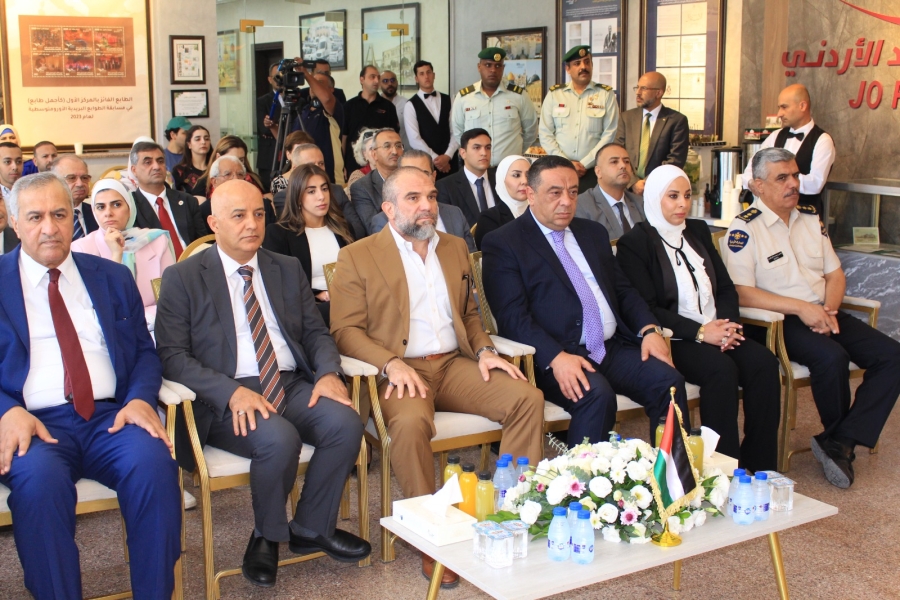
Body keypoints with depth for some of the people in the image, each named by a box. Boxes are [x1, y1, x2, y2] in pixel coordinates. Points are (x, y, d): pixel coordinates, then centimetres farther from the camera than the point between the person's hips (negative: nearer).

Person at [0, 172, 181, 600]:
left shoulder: (113, 278, 17)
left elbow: (144, 352, 15)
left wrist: (140, 398, -7)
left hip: (110, 418, 2)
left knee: (154, 461, -30)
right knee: (40, 476, -36)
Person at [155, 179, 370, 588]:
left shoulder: (288, 269, 16)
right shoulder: (183, 278, 1)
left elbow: (316, 332, 15)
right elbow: (171, 355, -7)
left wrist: (328, 372, -9)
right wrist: (232, 392, -22)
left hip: (293, 385, 5)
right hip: (228, 399, -4)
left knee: (346, 424, -23)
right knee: (280, 439, -33)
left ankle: (311, 529, 0)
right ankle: (267, 536, -3)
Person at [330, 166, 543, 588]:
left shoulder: (455, 249, 19)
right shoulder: (357, 257, 1)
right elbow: (345, 330, -4)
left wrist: (484, 350, 2)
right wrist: (391, 363, -20)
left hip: (454, 363, 5)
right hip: (400, 371, -5)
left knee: (528, 399, -17)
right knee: (410, 423, -37)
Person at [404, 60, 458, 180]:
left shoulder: (447, 100, 10)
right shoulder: (411, 105, -1)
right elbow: (414, 139, -9)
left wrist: (447, 156, -9)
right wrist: (435, 158, -11)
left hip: (449, 161, 3)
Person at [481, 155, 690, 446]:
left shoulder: (594, 232, 21)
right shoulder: (502, 243, 0)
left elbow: (623, 289, 22)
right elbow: (512, 316, -10)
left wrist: (649, 329, 1)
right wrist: (555, 357, -25)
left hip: (614, 348, 6)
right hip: (554, 356, -6)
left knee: (669, 381, -18)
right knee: (596, 394, -33)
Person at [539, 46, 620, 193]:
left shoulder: (606, 94, 4)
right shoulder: (554, 94, 8)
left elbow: (609, 134, -3)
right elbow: (545, 134, 4)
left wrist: (584, 164, -9)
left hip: (593, 170, -1)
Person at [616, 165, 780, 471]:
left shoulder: (698, 231, 18)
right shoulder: (634, 243, -2)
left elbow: (726, 287, 15)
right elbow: (647, 308, -10)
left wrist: (727, 323, -6)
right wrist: (699, 332, -18)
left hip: (715, 332, 6)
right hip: (673, 339, -6)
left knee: (764, 362, -20)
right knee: (722, 369, -31)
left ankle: (759, 466, -14)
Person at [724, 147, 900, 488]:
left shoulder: (810, 218, 15)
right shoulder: (745, 228, -7)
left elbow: (835, 274, 17)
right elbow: (742, 293, -16)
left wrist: (829, 309, -4)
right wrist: (801, 308, -21)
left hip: (822, 313, 7)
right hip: (779, 321, -7)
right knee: (832, 357, -33)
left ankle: (840, 444, -14)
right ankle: (841, 441, -7)